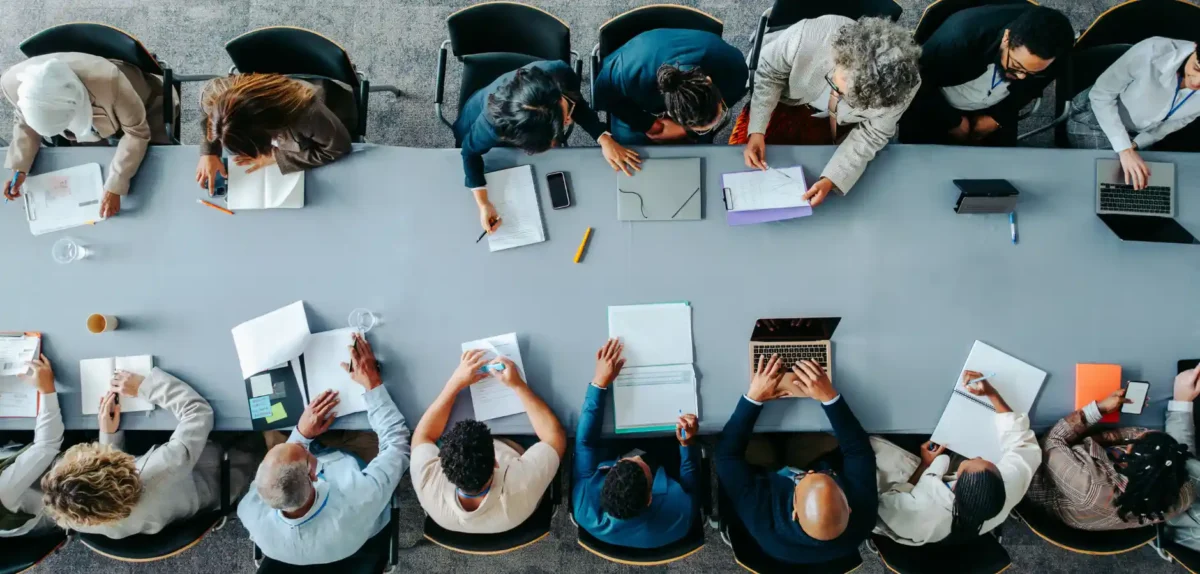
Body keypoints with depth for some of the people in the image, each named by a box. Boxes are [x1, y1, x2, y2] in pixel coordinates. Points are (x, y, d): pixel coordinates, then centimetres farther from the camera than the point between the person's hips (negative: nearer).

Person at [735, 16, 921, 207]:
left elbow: (870, 136, -20)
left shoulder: (902, 88, -37)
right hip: (790, 101, 0)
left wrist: (830, 180, -31)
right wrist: (757, 130, -27)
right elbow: (769, 71, -21)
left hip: (844, 123, 0)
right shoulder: (809, 36, -42)